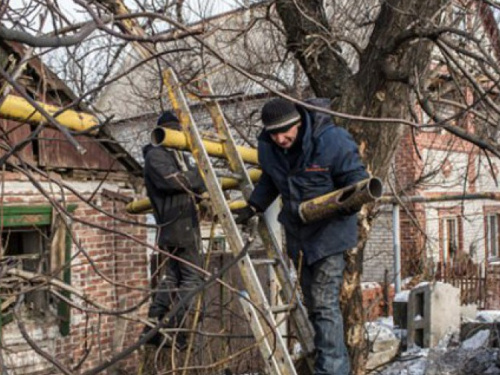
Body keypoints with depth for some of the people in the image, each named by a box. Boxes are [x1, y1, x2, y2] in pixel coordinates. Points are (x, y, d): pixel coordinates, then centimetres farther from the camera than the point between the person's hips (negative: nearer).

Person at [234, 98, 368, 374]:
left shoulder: (331, 141, -25)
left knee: (324, 302, -11)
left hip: (329, 230, -6)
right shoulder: (267, 146, -6)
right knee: (311, 301, 15)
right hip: (296, 230, 7)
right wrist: (254, 206, 6)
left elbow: (355, 178, -16)